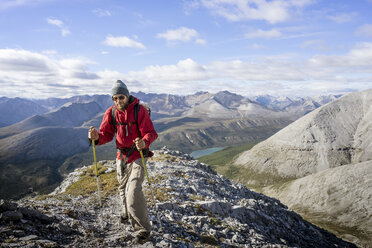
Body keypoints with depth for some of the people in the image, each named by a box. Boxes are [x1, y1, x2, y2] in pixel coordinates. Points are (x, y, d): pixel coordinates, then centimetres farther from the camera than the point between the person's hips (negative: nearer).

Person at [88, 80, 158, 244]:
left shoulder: (140, 110, -17)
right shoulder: (111, 112, -2)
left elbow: (151, 133, -19)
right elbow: (106, 134, -2)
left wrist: (144, 142, -41)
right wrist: (97, 137, -25)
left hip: (138, 155, -5)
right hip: (121, 156, 6)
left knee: (133, 191, -16)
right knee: (123, 188, 22)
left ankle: (143, 229, -1)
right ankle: (128, 212, 51)